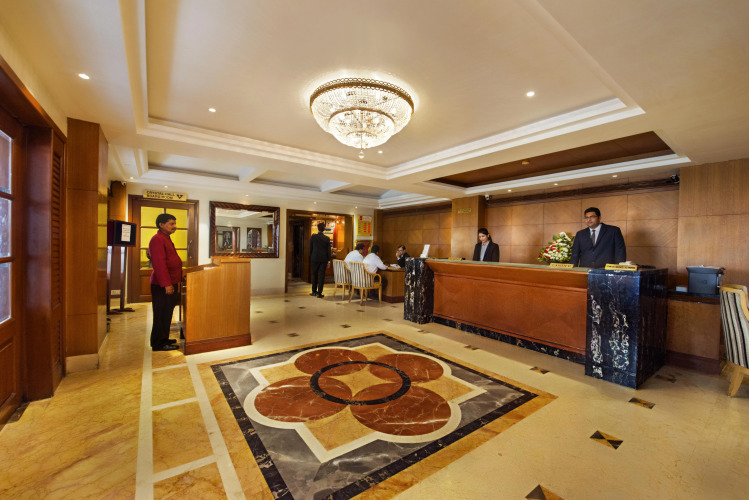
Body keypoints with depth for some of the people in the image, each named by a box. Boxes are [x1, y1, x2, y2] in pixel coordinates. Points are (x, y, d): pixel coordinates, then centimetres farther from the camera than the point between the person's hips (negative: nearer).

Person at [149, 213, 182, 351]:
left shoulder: (166, 239, 18)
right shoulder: (157, 239, -15)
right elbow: (159, 263, -22)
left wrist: (176, 279, 23)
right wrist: (166, 284, -24)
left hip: (170, 283, 10)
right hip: (162, 285, -10)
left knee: (166, 312, 17)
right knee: (162, 313, -3)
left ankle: (163, 339, 28)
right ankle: (159, 344, 7)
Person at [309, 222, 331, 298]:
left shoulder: (313, 237, -5)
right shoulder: (327, 238, -2)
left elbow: (310, 248, 1)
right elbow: (329, 250, 0)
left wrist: (311, 257, 15)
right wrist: (328, 260, 7)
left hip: (315, 258, 0)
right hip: (324, 259, 0)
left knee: (314, 275, 13)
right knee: (321, 275, 3)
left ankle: (314, 291, 21)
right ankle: (319, 293, 3)